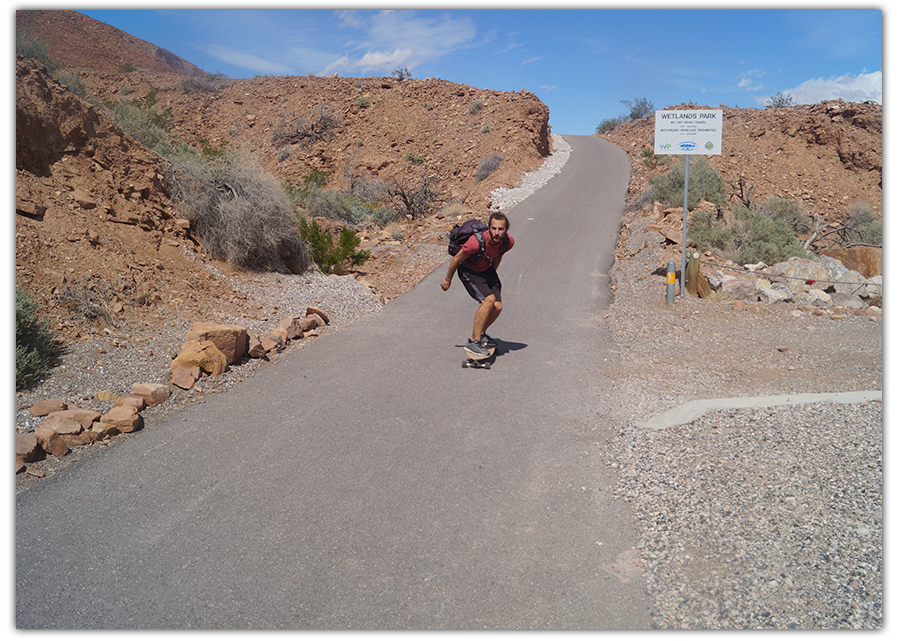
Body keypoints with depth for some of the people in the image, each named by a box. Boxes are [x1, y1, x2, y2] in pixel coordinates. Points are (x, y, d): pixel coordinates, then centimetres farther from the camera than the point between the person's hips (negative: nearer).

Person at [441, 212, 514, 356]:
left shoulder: (509, 242, -19)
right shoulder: (476, 242, -36)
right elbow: (457, 259, -19)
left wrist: (491, 276, 20)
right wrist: (448, 280, -6)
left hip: (486, 269, 6)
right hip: (467, 270, -6)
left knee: (497, 307, -4)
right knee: (489, 299, -24)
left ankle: (481, 334, 22)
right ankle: (474, 341, -16)